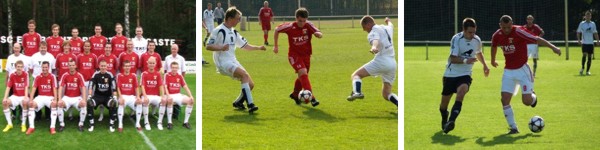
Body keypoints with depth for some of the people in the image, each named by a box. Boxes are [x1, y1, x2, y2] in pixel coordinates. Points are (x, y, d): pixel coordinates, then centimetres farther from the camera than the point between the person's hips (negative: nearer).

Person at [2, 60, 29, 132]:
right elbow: (8, 87, -4)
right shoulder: (12, 75, -2)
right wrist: (5, 98, -18)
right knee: (5, 102, -24)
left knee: (25, 102, -37)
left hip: (23, 96, -3)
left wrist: (26, 97, -30)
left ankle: (23, 124, -21)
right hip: (15, 96, 3)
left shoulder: (25, 74, -9)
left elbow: (26, 87, -15)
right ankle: (9, 124, -12)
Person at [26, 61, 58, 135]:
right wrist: (31, 99, -18)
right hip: (40, 97, 2)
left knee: (54, 105, -35)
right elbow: (34, 89, -4)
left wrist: (55, 100, -26)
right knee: (31, 104, -26)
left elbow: (54, 89, -11)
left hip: (50, 97, -2)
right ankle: (31, 127, -26)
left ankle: (52, 127, -34)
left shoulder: (52, 77, -4)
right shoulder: (38, 77, 2)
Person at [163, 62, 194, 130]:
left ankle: (186, 122, -12)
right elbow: (165, 87, -12)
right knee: (170, 101, -40)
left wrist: (191, 96, -8)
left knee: (190, 101, -19)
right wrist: (168, 96, -29)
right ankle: (169, 122, -31)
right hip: (170, 96, -5)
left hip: (178, 95, 5)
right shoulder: (167, 75, -3)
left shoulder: (180, 76, 9)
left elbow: (185, 86, 6)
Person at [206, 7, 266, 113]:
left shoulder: (234, 32, 17)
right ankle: (250, 104, -35)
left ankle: (238, 103, 22)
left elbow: (245, 45, 22)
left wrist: (258, 48, 8)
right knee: (245, 74, -30)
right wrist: (221, 48, -29)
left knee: (251, 84, -1)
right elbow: (208, 47, -12)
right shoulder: (219, 31, -9)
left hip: (233, 62, 8)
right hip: (223, 62, -8)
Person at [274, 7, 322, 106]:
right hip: (294, 55, -4)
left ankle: (295, 94, 45)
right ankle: (311, 97, -30)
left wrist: (317, 34, -46)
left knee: (302, 77, 18)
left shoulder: (308, 25, -14)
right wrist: (276, 46, 5)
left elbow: (320, 35, -21)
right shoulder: (290, 27, -17)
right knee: (303, 73, -25)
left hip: (306, 55, 4)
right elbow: (277, 29, 0)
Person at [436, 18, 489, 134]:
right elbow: (453, 58, -21)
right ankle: (444, 120, 40)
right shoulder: (456, 39, -15)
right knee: (445, 100, 8)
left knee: (461, 93, -29)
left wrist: (484, 65, 26)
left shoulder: (477, 40, 0)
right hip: (450, 74, -1)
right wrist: (465, 61, -36)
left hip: (465, 74, 1)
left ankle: (451, 121, -39)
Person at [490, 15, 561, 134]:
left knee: (527, 101, -9)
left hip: (522, 69, -4)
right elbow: (494, 47, 20)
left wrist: (552, 47, -33)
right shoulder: (496, 36, -3)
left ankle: (533, 96, 30)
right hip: (508, 71, 4)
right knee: (505, 99, -8)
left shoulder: (518, 32, -19)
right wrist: (493, 60, 34)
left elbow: (537, 39, -23)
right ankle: (513, 127, 3)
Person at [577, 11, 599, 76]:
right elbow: (578, 32, 6)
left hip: (591, 43, 3)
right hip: (584, 42, -3)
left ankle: (587, 71, 8)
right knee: (584, 54, -18)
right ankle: (582, 68, -1)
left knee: (589, 57, 2)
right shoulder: (582, 24, 2)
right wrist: (579, 39, -7)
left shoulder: (593, 24, 9)